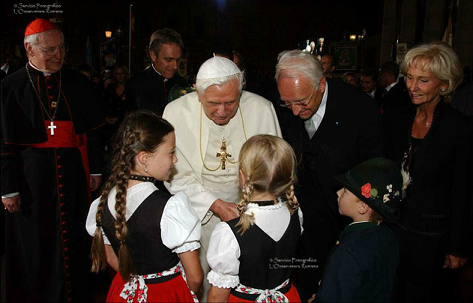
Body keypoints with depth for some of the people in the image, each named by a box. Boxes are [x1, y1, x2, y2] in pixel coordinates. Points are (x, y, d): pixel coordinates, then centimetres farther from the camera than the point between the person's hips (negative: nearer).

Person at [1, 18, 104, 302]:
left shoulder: (78, 83, 4)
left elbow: (93, 130, 8)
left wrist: (95, 170, 6)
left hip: (74, 177, 2)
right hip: (32, 179, -2)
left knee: (75, 241, 12)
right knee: (35, 246, 10)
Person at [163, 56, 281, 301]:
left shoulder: (262, 109, -11)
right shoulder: (176, 112, -13)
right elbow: (176, 174, -9)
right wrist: (213, 204, -19)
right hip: (200, 213, 0)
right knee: (199, 282, 7)